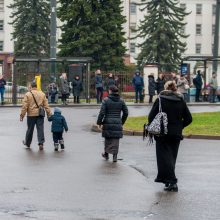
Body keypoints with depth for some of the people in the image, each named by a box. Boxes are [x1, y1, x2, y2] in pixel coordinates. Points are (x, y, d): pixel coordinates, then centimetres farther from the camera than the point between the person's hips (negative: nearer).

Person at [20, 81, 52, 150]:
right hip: (40, 114, 2)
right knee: (40, 129, 2)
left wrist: (22, 115, -2)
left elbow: (24, 106, -7)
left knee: (30, 129, 11)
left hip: (31, 114, -2)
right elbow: (46, 105, 4)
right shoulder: (42, 94, 3)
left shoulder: (28, 94, -6)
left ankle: (27, 143, 26)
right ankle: (41, 143, -6)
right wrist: (49, 114, 9)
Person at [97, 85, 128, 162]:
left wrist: (99, 122, 0)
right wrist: (122, 122, 20)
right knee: (116, 140, 4)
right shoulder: (121, 101, 3)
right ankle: (115, 156, -4)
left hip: (108, 123, -2)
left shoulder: (106, 100, -8)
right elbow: (126, 113, 7)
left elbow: (102, 112, -10)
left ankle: (106, 154, 28)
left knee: (107, 138, 15)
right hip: (117, 123, 2)